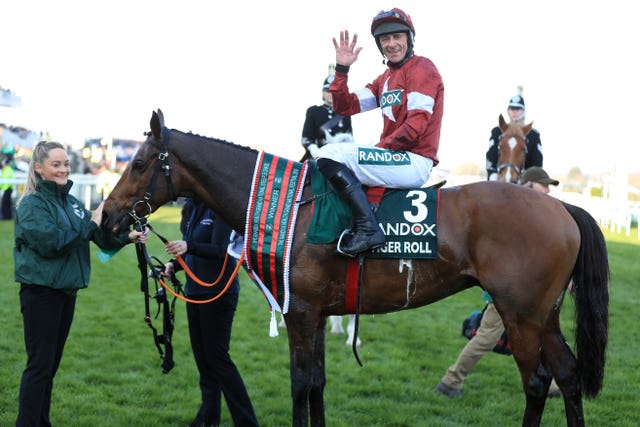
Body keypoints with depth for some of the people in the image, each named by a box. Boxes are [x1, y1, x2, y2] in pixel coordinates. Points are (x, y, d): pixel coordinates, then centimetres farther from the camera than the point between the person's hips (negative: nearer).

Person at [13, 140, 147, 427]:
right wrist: (91, 223, -20)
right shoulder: (31, 205, -11)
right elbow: (51, 243, -24)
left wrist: (127, 238, -6)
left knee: (51, 363, 13)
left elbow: (100, 237, 10)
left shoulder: (71, 202, 10)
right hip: (41, 292, -7)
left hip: (67, 291, 7)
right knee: (39, 365, -6)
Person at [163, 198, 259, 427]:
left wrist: (188, 247, -42)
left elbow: (219, 250, -26)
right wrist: (174, 265, -2)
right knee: (202, 355, 12)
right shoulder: (191, 209, 10)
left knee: (218, 357, -7)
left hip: (218, 293, -9)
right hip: (195, 292, 9)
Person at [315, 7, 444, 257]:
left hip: (414, 162, -10)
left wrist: (380, 148, -10)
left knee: (330, 154, -18)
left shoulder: (421, 67, -6)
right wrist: (342, 68, 4)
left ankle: (367, 228, -25)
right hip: (395, 158, 10)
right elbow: (345, 107, 14)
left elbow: (416, 125, -16)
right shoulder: (385, 79, 20)